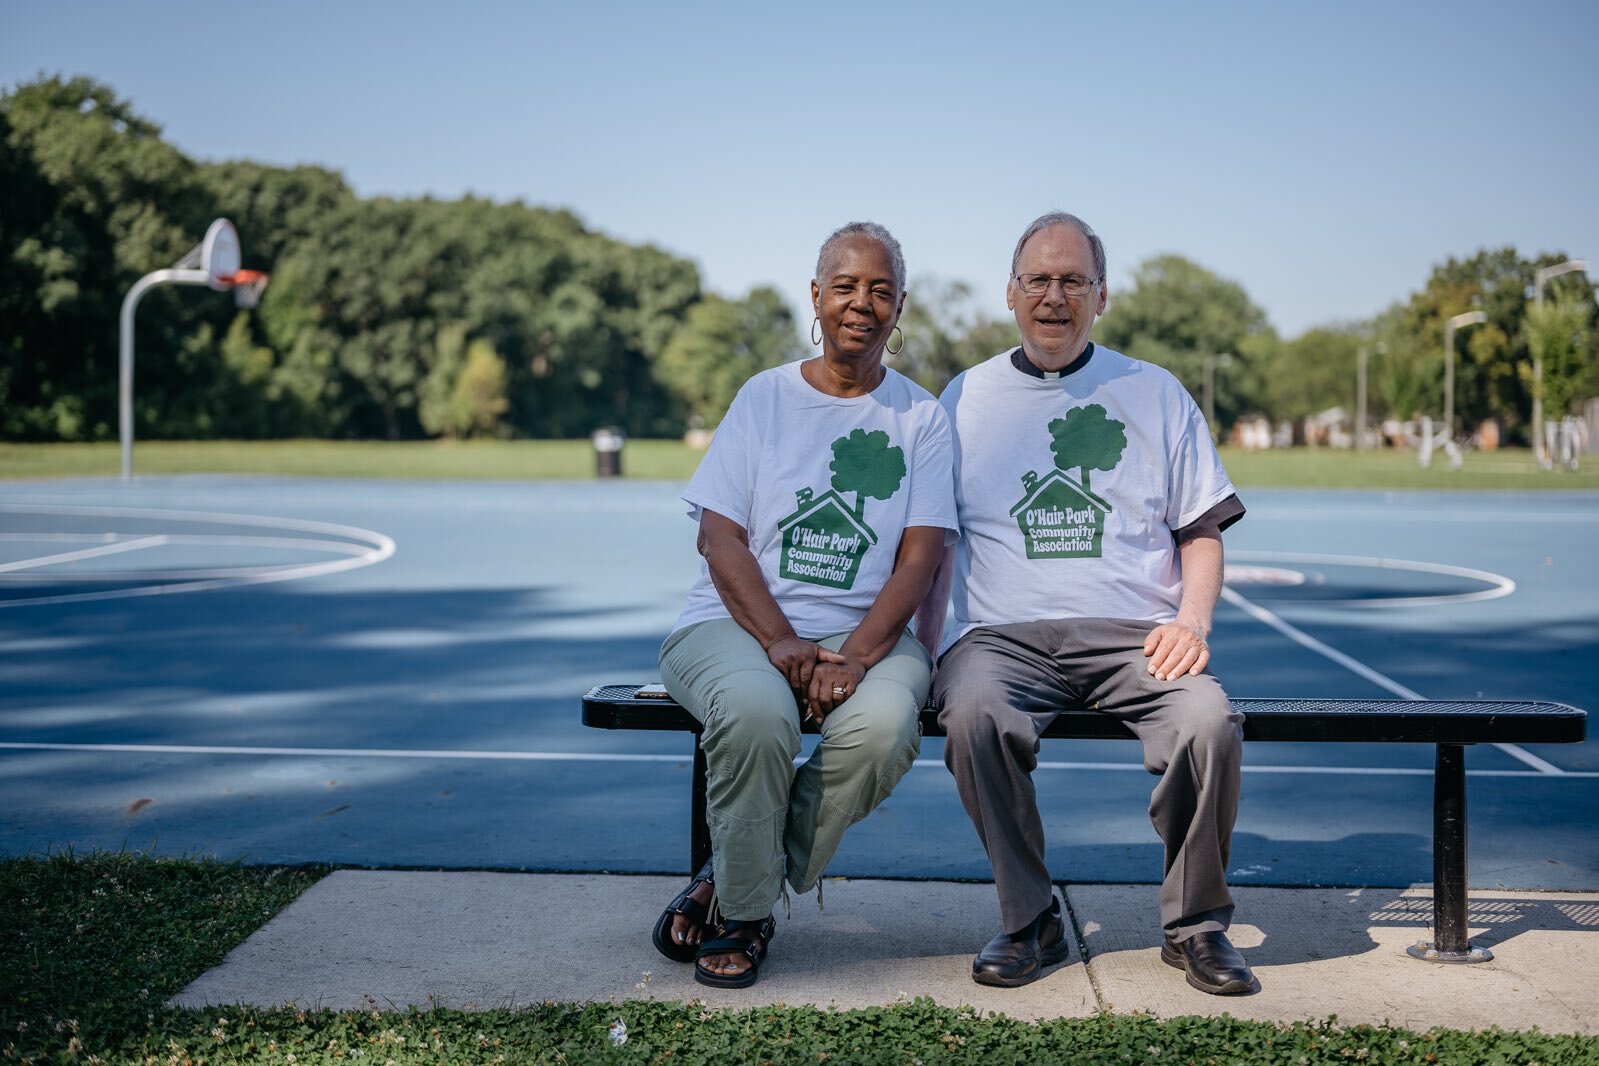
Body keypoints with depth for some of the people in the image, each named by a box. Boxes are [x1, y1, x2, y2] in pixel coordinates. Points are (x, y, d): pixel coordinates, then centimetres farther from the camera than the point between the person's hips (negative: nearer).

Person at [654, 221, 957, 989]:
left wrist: (855, 656, -19)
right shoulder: (764, 398, 10)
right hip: (737, 623, -1)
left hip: (868, 635, 1)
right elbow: (719, 534, 0)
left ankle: (734, 890, -10)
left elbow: (921, 556, -2)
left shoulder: (920, 419, 10)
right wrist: (780, 642, -16)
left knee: (881, 726, -33)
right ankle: (744, 911, -9)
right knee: (757, 711, -35)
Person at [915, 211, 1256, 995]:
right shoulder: (965, 399, 16)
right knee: (976, 716, -34)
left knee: (1209, 722, -30)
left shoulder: (1156, 395, 16)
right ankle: (1030, 921, -13)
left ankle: (1195, 922, -5)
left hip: (1133, 634, 0)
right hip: (1003, 633, 0)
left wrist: (1192, 621, -3)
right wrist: (919, 646, 4)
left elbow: (1202, 529, 16)